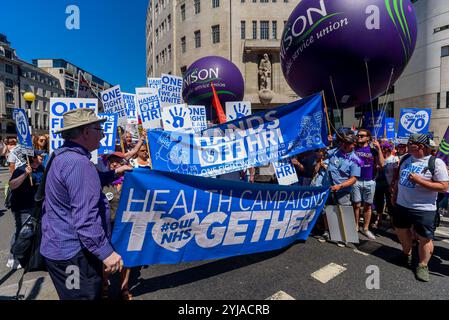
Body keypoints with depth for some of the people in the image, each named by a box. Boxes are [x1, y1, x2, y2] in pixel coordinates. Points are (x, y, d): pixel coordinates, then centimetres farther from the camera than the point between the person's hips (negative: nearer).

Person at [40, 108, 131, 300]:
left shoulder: (62, 156, 8)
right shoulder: (79, 162, -26)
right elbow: (84, 218, -30)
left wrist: (114, 173, 19)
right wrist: (106, 252, -25)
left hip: (59, 247, 10)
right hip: (74, 254, -10)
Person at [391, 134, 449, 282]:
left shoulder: (436, 163, -14)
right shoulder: (406, 159, 4)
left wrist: (419, 181, -25)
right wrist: (394, 194, 15)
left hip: (424, 209, -6)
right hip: (401, 205, 6)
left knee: (425, 238, 7)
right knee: (401, 230, 19)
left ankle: (423, 265, 26)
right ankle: (406, 254, 43)